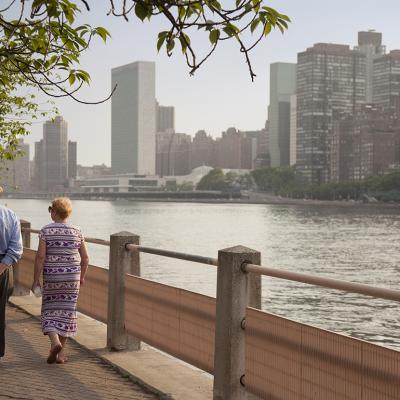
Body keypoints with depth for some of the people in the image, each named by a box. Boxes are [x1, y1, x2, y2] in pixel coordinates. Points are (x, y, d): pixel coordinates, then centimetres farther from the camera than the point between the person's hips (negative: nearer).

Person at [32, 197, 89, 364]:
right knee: (67, 312, 8)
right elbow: (85, 258, 5)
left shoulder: (46, 231, -6)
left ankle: (55, 341, -14)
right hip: (72, 277, 2)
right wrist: (82, 276, 20)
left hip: (51, 277, -2)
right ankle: (61, 353, 12)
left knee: (50, 310, 10)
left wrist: (36, 280, -5)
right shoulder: (76, 231, 1)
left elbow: (40, 256, -10)